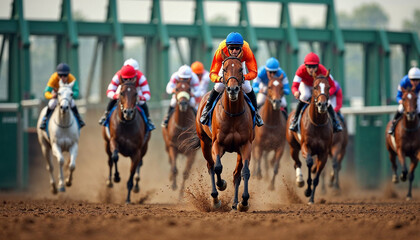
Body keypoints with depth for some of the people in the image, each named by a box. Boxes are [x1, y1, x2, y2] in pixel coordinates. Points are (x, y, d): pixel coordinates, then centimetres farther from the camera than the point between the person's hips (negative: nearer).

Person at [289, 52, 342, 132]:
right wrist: (296, 92, -66)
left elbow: (332, 87, -33)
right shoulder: (301, 70, -37)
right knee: (305, 96, -30)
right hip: (305, 85, 0)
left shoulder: (323, 71, -38)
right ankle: (295, 119, -12)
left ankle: (335, 121, 8)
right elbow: (294, 86, -41)